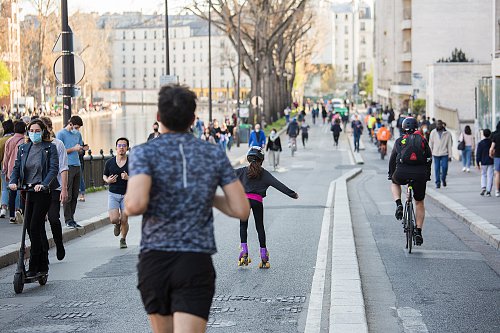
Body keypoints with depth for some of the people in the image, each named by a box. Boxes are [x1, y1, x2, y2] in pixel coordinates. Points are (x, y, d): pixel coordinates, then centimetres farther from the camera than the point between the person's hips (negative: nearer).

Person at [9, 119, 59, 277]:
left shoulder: (50, 148, -1)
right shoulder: (23, 148, 13)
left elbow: (54, 168, -11)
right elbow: (17, 167, 8)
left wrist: (43, 184, -26)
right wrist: (12, 181, -13)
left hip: (43, 191, -6)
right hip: (28, 191, 6)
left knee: (35, 227, -11)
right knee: (30, 227, 9)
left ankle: (34, 267, -6)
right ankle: (43, 265, 20)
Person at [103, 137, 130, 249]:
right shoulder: (109, 162, 1)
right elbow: (104, 175, 15)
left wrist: (128, 178, -19)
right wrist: (107, 180, -7)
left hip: (126, 195, -1)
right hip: (113, 194, 1)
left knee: (124, 220, -2)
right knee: (114, 219, -13)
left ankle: (123, 239, 25)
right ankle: (118, 224, 25)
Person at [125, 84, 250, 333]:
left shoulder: (144, 153, -3)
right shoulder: (215, 155, 5)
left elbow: (136, 204, -20)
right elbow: (241, 210, 3)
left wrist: (127, 206, 4)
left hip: (155, 263, 1)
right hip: (196, 265, 0)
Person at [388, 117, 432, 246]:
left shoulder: (399, 141, 13)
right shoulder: (423, 140, 14)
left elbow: (392, 160, 19)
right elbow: (429, 159, 15)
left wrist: (391, 175, 32)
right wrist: (427, 175, 27)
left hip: (402, 173, -1)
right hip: (420, 174, 1)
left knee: (395, 183, 36)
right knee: (419, 203, 19)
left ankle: (399, 205, 9)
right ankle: (418, 232, 12)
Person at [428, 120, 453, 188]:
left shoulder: (447, 134, 1)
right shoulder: (433, 133, 4)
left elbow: (449, 145, 4)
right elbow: (430, 144, 9)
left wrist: (450, 155, 1)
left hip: (444, 154, -1)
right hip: (436, 154, 1)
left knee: (445, 167, -10)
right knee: (437, 168, 1)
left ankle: (443, 179, 17)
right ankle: (438, 182, 10)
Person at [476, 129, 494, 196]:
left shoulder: (480, 143, -7)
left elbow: (478, 154, -6)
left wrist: (477, 163, -1)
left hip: (484, 162, 0)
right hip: (491, 162, 0)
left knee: (483, 175, 15)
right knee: (490, 176, 3)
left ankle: (483, 188, -5)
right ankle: (488, 191, -1)